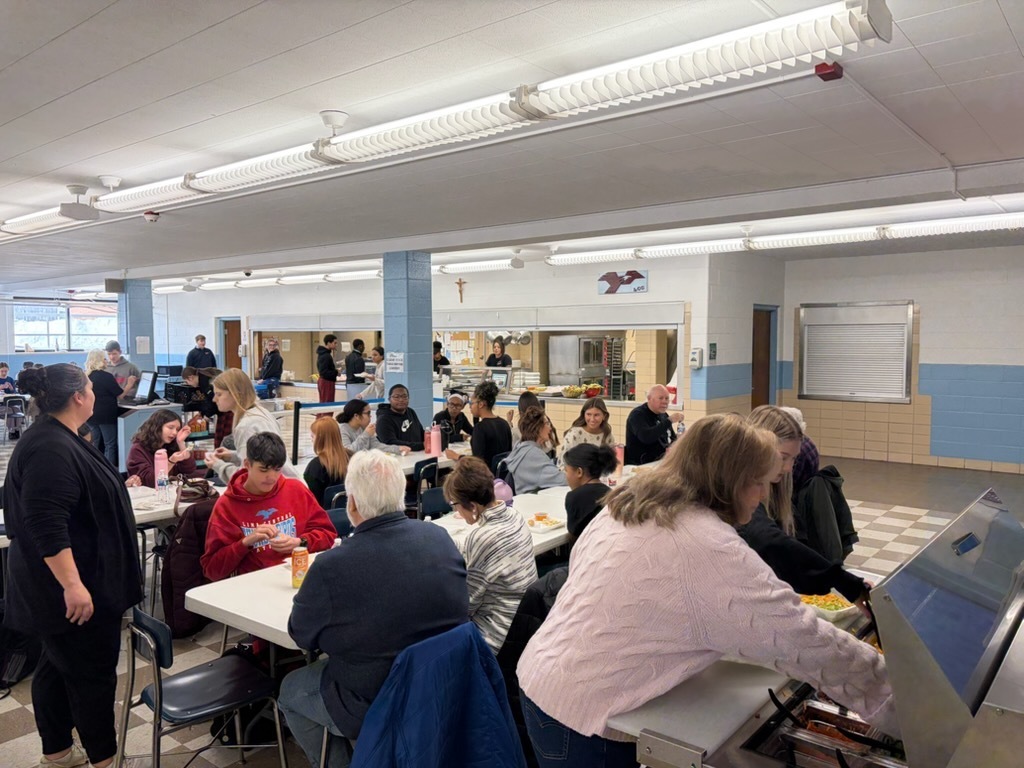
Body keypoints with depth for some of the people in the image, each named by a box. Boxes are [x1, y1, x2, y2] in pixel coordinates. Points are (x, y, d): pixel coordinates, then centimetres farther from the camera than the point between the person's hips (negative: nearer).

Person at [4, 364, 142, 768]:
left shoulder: (56, 439, 9)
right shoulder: (51, 450, -24)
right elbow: (47, 527, -29)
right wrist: (72, 585, -30)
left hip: (55, 586, 11)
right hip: (70, 587, -11)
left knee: (58, 665, 19)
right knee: (93, 670, 1)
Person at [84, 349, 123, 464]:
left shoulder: (86, 376, 4)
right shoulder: (106, 376, -14)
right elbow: (120, 394, -8)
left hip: (91, 414, 6)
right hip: (106, 415, -6)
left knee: (95, 444, 12)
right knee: (110, 444, 1)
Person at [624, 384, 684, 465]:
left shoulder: (664, 415, 15)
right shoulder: (637, 414, -10)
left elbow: (673, 438, 25)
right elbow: (645, 437, -29)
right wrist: (669, 421, -28)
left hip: (662, 462, 8)